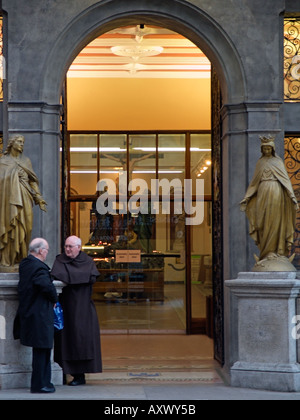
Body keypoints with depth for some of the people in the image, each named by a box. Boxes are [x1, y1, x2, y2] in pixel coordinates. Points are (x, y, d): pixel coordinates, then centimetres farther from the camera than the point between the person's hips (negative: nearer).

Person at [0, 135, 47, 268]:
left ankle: (20, 258, 8)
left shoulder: (26, 161, 13)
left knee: (22, 228, -1)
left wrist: (40, 200, 6)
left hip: (23, 200, 2)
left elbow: (33, 181, 13)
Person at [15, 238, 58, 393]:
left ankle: (44, 382, 26)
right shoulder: (39, 267, -19)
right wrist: (54, 300, -12)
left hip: (28, 313, 10)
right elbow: (47, 286, -33)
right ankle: (39, 385, 6)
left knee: (42, 350, 18)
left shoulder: (24, 265, 10)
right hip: (39, 315, -10)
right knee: (41, 350, -1)